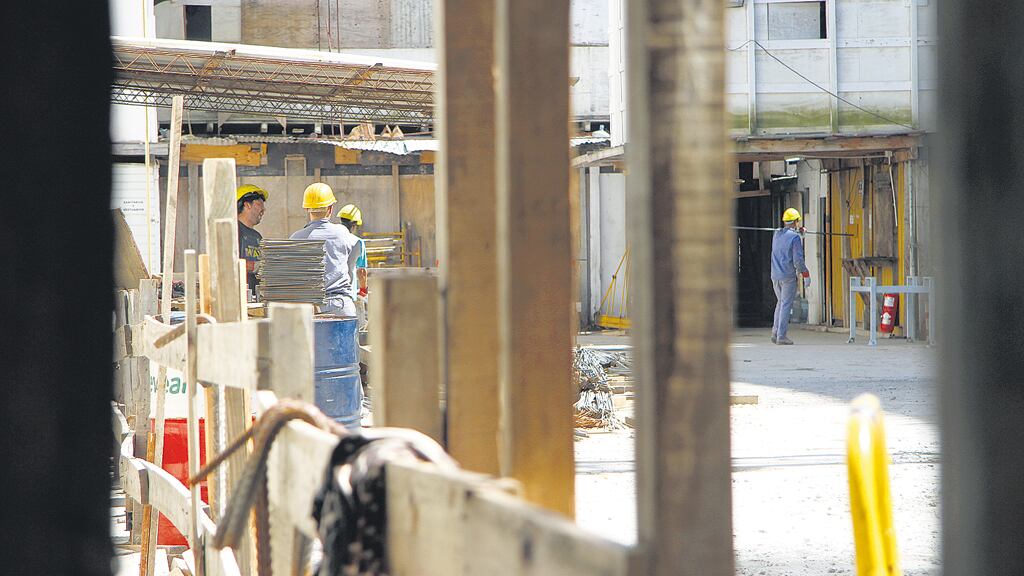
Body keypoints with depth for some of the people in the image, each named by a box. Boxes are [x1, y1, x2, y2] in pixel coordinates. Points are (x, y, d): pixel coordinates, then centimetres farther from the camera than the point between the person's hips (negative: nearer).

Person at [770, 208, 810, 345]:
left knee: (780, 302, 19)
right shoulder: (795, 237, -12)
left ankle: (775, 332, 13)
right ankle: (781, 336, -3)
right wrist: (806, 274, -4)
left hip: (775, 276, 6)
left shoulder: (776, 234, 8)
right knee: (786, 304, -1)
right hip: (788, 276, -6)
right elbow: (798, 260, -15)